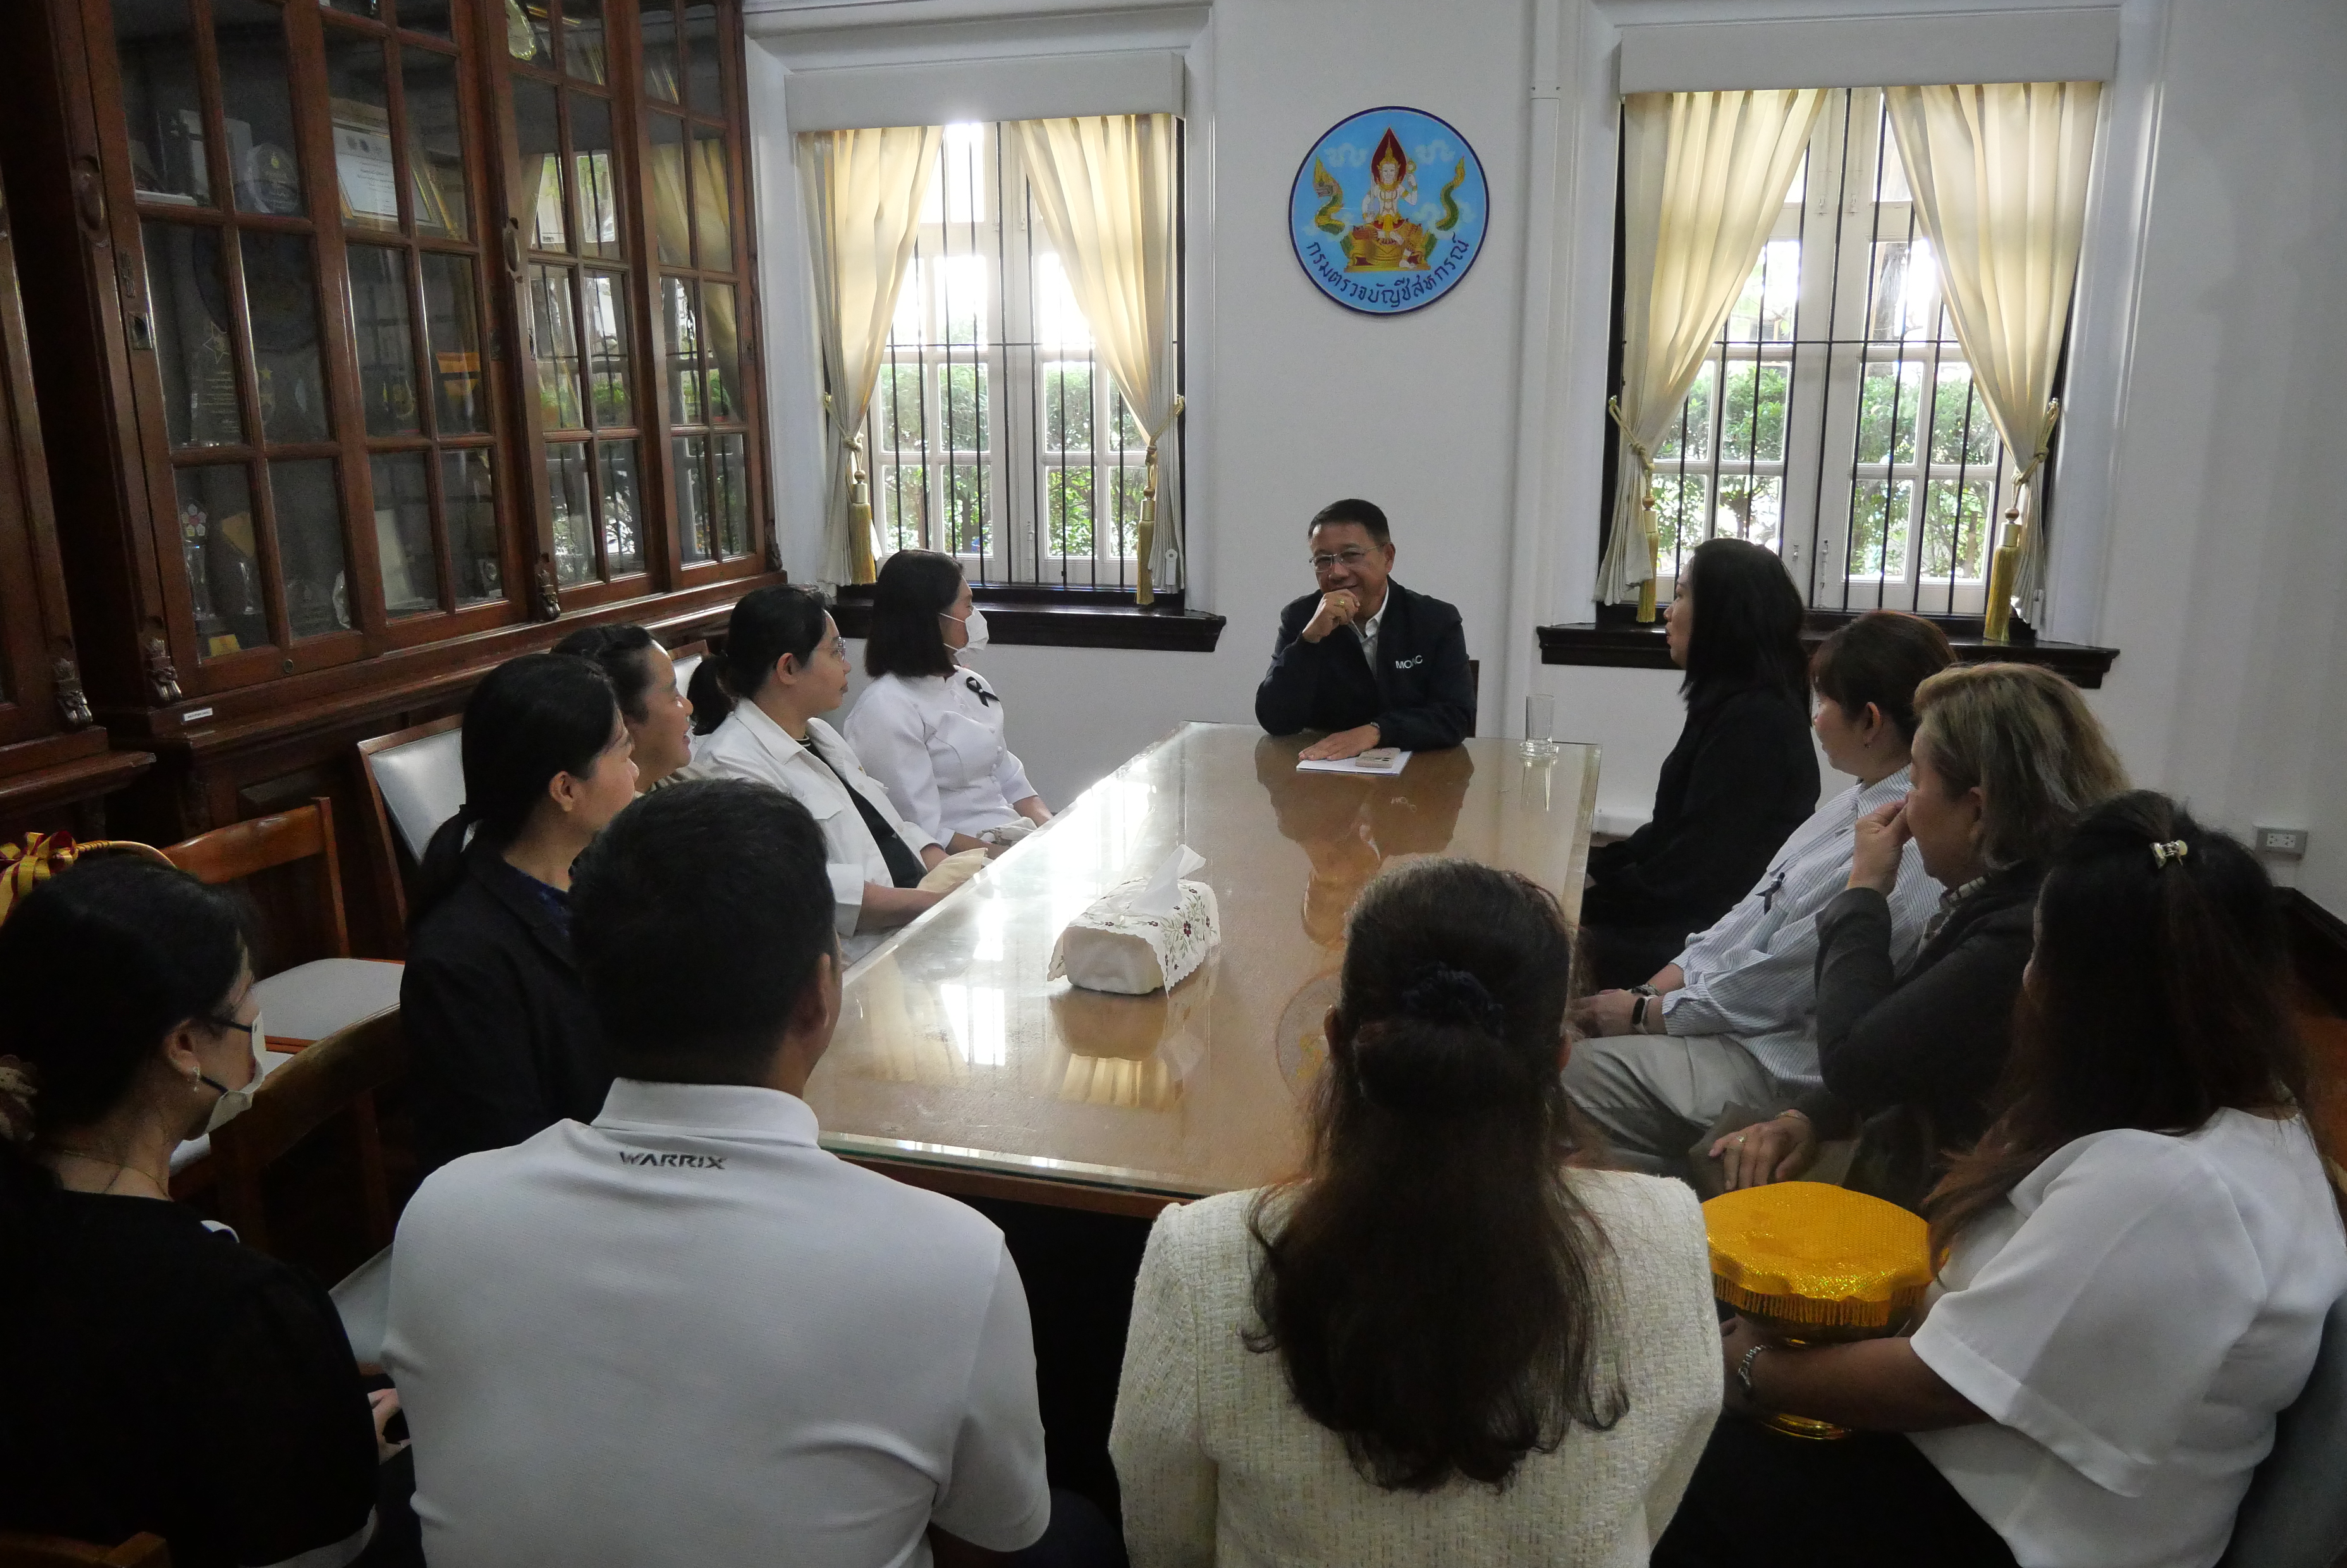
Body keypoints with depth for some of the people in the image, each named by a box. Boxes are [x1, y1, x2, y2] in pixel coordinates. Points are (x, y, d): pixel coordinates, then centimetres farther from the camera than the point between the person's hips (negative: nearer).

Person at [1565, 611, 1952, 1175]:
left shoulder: (1897, 853, -26)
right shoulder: (1858, 806, 5)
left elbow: (1772, 988, -21)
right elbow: (1755, 911, 9)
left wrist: (1645, 1013, -9)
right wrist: (1655, 989, 0)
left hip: (1783, 1065, -9)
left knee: (1584, 1069, -14)